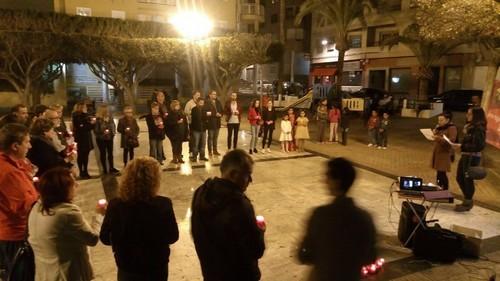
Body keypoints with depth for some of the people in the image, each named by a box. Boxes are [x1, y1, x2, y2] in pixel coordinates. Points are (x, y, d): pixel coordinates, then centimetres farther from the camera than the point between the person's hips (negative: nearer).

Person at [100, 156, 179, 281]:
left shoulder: (115, 206, -20)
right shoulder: (163, 204, -24)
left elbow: (105, 238, -6)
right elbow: (173, 237, -11)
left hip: (127, 268, 1)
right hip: (157, 267, -1)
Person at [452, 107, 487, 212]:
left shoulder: (478, 128, -17)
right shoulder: (470, 126, 10)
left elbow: (478, 146, -23)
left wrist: (462, 146, -20)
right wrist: (460, 145, -1)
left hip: (472, 157, -9)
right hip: (465, 156, 9)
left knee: (468, 180, 2)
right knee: (460, 178, 16)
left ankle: (467, 203, 18)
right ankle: (467, 200, 31)